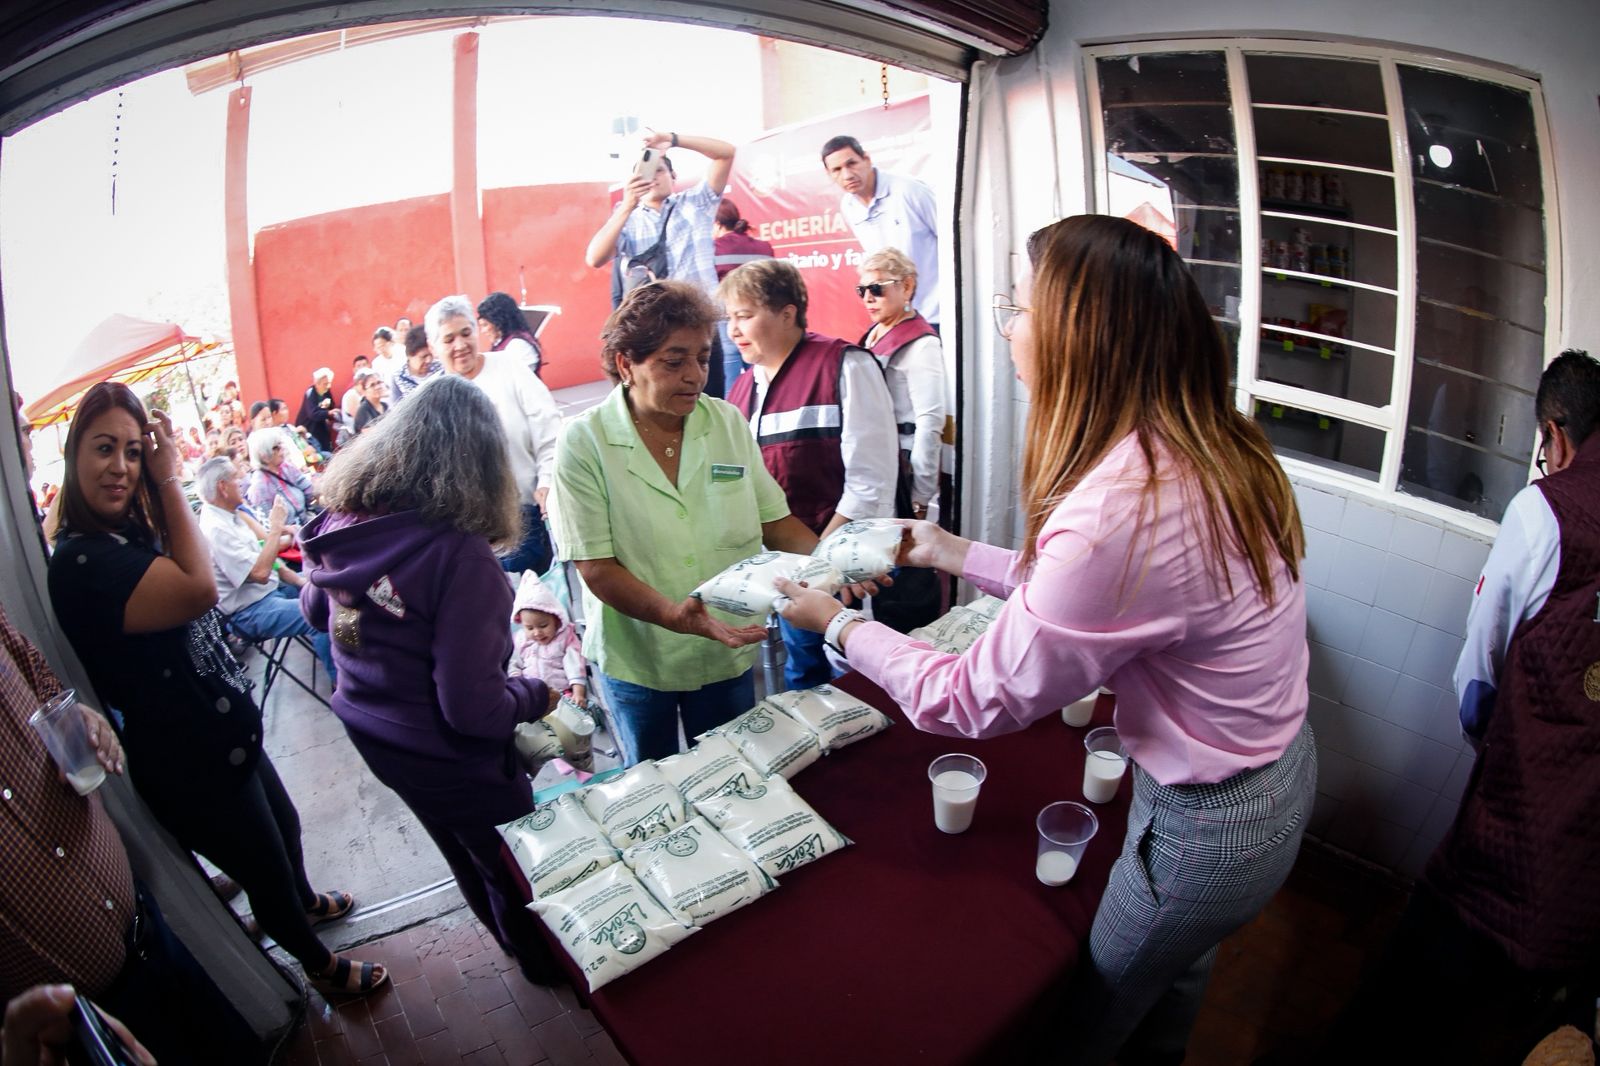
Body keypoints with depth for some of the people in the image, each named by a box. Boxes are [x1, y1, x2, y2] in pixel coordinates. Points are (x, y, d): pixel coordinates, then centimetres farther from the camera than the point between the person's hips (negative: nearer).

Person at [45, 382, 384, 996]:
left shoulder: (133, 535, 2)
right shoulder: (81, 561, -28)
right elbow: (197, 587, -40)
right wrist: (169, 480, -29)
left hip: (227, 733, 10)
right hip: (190, 765, -9)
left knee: (285, 827, 32)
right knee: (267, 871, 14)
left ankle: (306, 901, 62)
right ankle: (320, 964, 40)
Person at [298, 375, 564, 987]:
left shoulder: (341, 523, -12)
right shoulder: (458, 553, -34)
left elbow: (315, 611, 10)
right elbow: (473, 709, -31)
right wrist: (538, 694, -12)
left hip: (371, 732, 7)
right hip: (445, 754, -7)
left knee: (466, 853, 30)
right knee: (515, 861, 21)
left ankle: (514, 942, 54)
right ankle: (547, 963, 46)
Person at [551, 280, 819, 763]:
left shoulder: (729, 423, -4)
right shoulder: (584, 442, -14)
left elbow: (774, 521, 0)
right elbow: (596, 567, -18)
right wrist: (675, 615, -32)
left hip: (729, 653, 3)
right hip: (634, 660, -2)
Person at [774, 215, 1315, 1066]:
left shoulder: (1119, 510, -37)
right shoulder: (1205, 448, -8)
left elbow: (969, 702, -24)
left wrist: (838, 623, -11)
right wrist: (955, 554, 9)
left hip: (1209, 823, -8)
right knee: (1175, 971, 35)